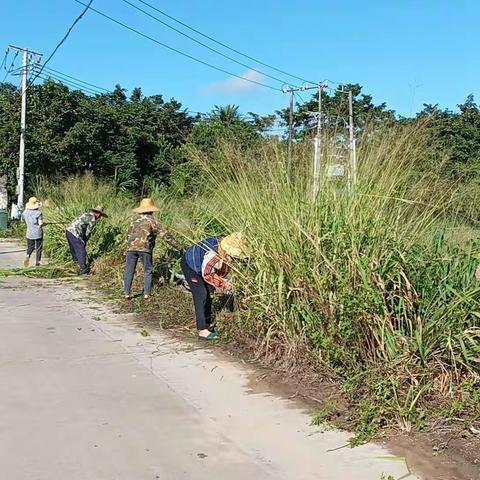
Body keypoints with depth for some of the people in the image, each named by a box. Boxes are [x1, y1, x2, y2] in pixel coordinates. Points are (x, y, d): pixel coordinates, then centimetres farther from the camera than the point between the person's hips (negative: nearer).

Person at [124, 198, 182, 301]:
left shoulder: (134, 221, 21)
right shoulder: (153, 222, 7)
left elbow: (128, 237, 23)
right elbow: (166, 236, 3)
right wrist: (179, 247, 6)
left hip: (131, 248, 3)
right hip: (145, 248, -3)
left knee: (129, 271, 11)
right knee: (148, 271, 9)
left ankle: (127, 294, 10)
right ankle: (147, 294, 5)